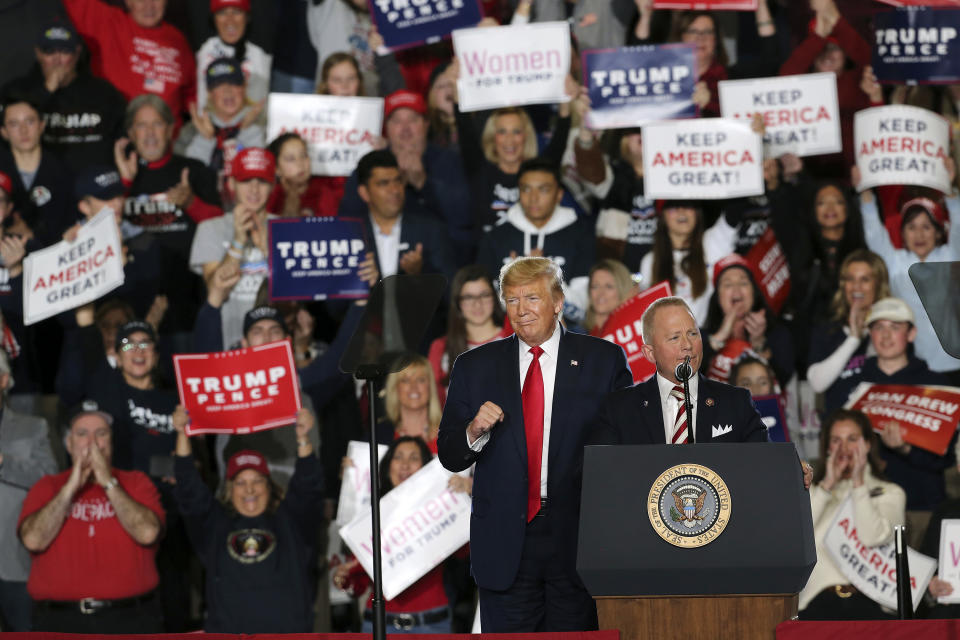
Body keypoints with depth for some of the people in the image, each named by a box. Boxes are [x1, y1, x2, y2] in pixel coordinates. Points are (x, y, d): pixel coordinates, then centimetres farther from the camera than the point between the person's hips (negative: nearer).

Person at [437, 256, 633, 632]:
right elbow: (449, 456, 8)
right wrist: (474, 431, -14)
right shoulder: (475, 367, 9)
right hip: (506, 547, 1)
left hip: (578, 542, -1)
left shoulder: (603, 360, 5)